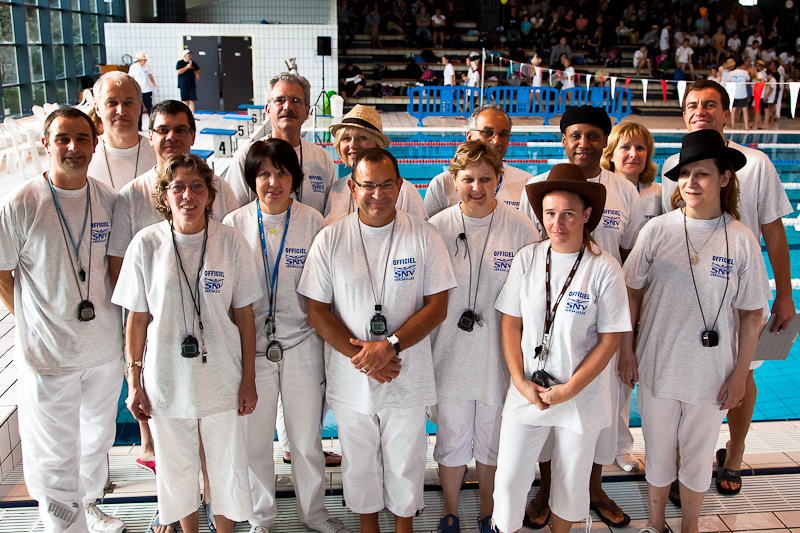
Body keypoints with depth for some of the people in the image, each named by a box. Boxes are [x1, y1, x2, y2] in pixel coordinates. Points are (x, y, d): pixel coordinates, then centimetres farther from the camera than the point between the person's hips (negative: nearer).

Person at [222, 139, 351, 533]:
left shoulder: (312, 221, -2)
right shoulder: (235, 223, -1)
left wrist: (329, 339, 2)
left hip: (302, 345, 0)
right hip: (252, 345, 0)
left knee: (308, 438, 11)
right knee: (254, 440, 10)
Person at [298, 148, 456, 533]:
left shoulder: (424, 236, -5)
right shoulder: (330, 240, -4)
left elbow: (437, 307, -7)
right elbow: (317, 313, -4)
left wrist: (390, 346, -18)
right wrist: (360, 356, -15)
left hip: (407, 378, 0)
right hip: (350, 377, 1)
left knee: (406, 464, 14)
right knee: (359, 462, 18)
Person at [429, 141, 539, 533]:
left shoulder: (521, 228, -7)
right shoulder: (436, 228, -5)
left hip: (500, 358, 0)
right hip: (450, 356, 0)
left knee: (492, 444, 16)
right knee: (451, 443, 14)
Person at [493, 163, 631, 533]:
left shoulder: (604, 269, -12)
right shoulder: (527, 259, -5)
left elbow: (609, 340, -9)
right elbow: (511, 323, 1)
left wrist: (569, 389, -13)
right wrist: (520, 381, -8)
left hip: (581, 398, -1)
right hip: (527, 393, 2)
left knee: (571, 482, 16)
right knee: (508, 481, 5)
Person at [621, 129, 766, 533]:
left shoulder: (741, 240, -8)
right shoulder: (657, 230, -7)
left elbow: (751, 315, -2)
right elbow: (632, 291, 1)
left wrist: (740, 373, -2)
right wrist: (626, 350, -1)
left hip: (712, 371, 0)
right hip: (657, 365, 1)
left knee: (698, 454, 16)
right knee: (658, 450, 16)